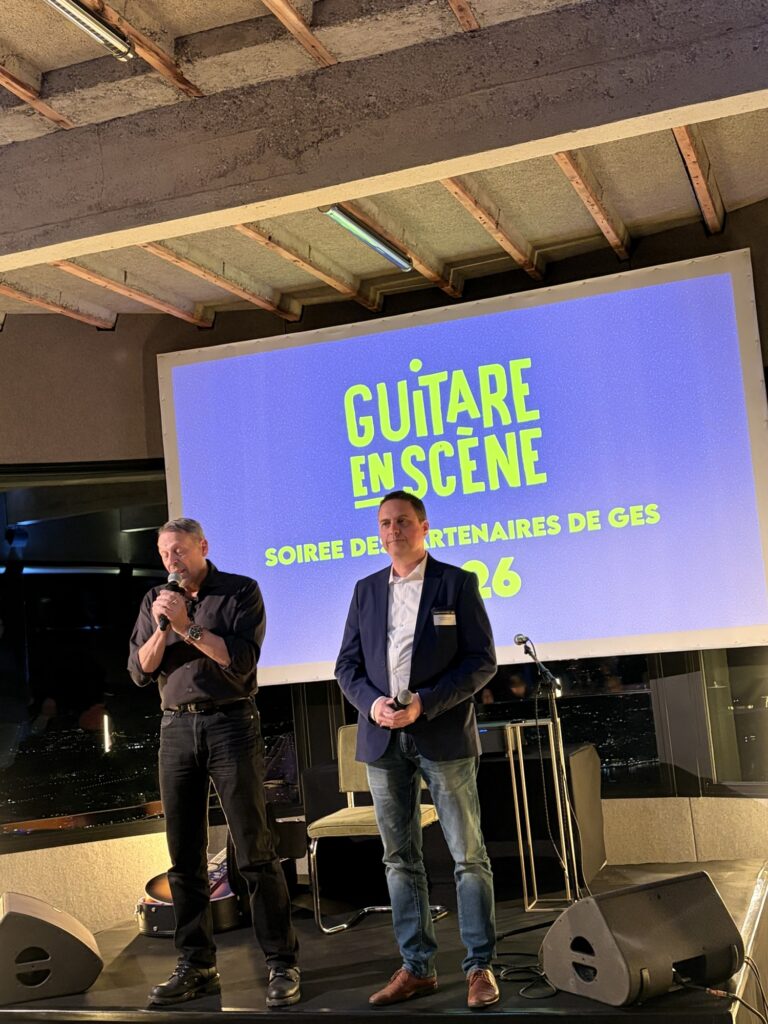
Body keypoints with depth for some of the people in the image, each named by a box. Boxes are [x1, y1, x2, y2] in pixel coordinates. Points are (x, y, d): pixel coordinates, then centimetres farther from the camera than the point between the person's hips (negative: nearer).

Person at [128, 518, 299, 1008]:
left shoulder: (241, 592, 0)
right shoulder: (156, 601, 12)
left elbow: (241, 660, -10)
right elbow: (140, 671, 6)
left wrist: (188, 626, -13)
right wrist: (162, 628, -10)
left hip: (230, 723, -4)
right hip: (177, 728, 4)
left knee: (255, 851, -4)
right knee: (185, 856, 6)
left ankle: (282, 964, 1)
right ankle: (197, 967, 14)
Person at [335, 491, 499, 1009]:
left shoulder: (457, 583, 0)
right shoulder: (366, 590, 13)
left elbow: (482, 660, -6)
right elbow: (348, 664, 11)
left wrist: (425, 705, -15)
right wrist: (372, 702, -9)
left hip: (444, 736, -4)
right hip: (384, 739, 4)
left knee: (469, 856, 0)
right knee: (400, 859, 8)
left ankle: (480, 966, 9)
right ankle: (417, 967, 17)